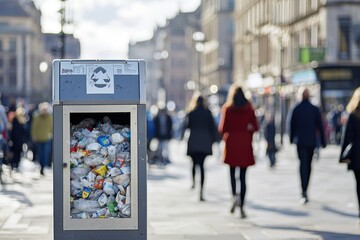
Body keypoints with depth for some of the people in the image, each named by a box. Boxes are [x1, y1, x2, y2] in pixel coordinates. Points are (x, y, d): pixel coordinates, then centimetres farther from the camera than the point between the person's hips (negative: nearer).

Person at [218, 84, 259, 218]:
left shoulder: (227, 108, -2)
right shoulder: (249, 109, 2)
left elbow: (222, 128, -8)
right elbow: (255, 127, -1)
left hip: (232, 143, -1)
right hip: (245, 144, 1)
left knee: (232, 172, 14)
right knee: (243, 176, 4)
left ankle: (234, 195, -12)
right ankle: (241, 207, -1)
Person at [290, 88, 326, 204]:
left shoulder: (296, 109, -1)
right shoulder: (315, 109, -2)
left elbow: (292, 125, 5)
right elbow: (320, 126, 0)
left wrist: (292, 139, 16)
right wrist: (323, 141, 5)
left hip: (300, 141, -1)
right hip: (311, 141, 1)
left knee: (303, 164, -8)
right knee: (308, 165, 14)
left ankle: (304, 192, -26)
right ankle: (305, 190, 23)